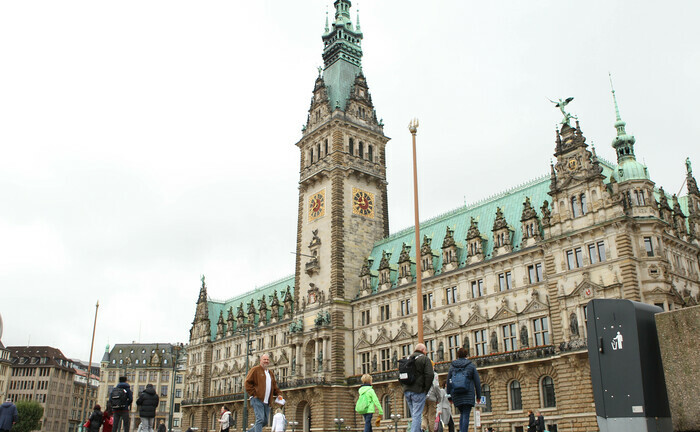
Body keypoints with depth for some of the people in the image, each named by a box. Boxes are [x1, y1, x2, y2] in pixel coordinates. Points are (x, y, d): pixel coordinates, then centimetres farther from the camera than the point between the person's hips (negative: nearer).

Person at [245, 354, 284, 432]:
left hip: (267, 402, 7)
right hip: (257, 400, -7)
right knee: (260, 419, -15)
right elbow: (248, 383, -5)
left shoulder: (270, 373, 22)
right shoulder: (255, 370, 1)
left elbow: (274, 386, 27)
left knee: (265, 421, 8)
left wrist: (278, 394, 9)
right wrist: (254, 394, -12)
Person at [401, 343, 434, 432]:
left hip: (407, 391, 6)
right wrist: (426, 390, -7)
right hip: (418, 391, -6)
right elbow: (430, 375, -14)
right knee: (417, 415, -6)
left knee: (414, 415, 17)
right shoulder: (425, 359, -2)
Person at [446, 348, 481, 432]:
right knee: (466, 415, -4)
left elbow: (448, 381, 10)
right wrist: (479, 395, 7)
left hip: (456, 394, 3)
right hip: (468, 394, -3)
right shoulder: (471, 365, 4)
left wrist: (449, 395, 16)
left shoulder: (452, 366, 9)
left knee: (462, 413, 19)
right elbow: (477, 381, 2)